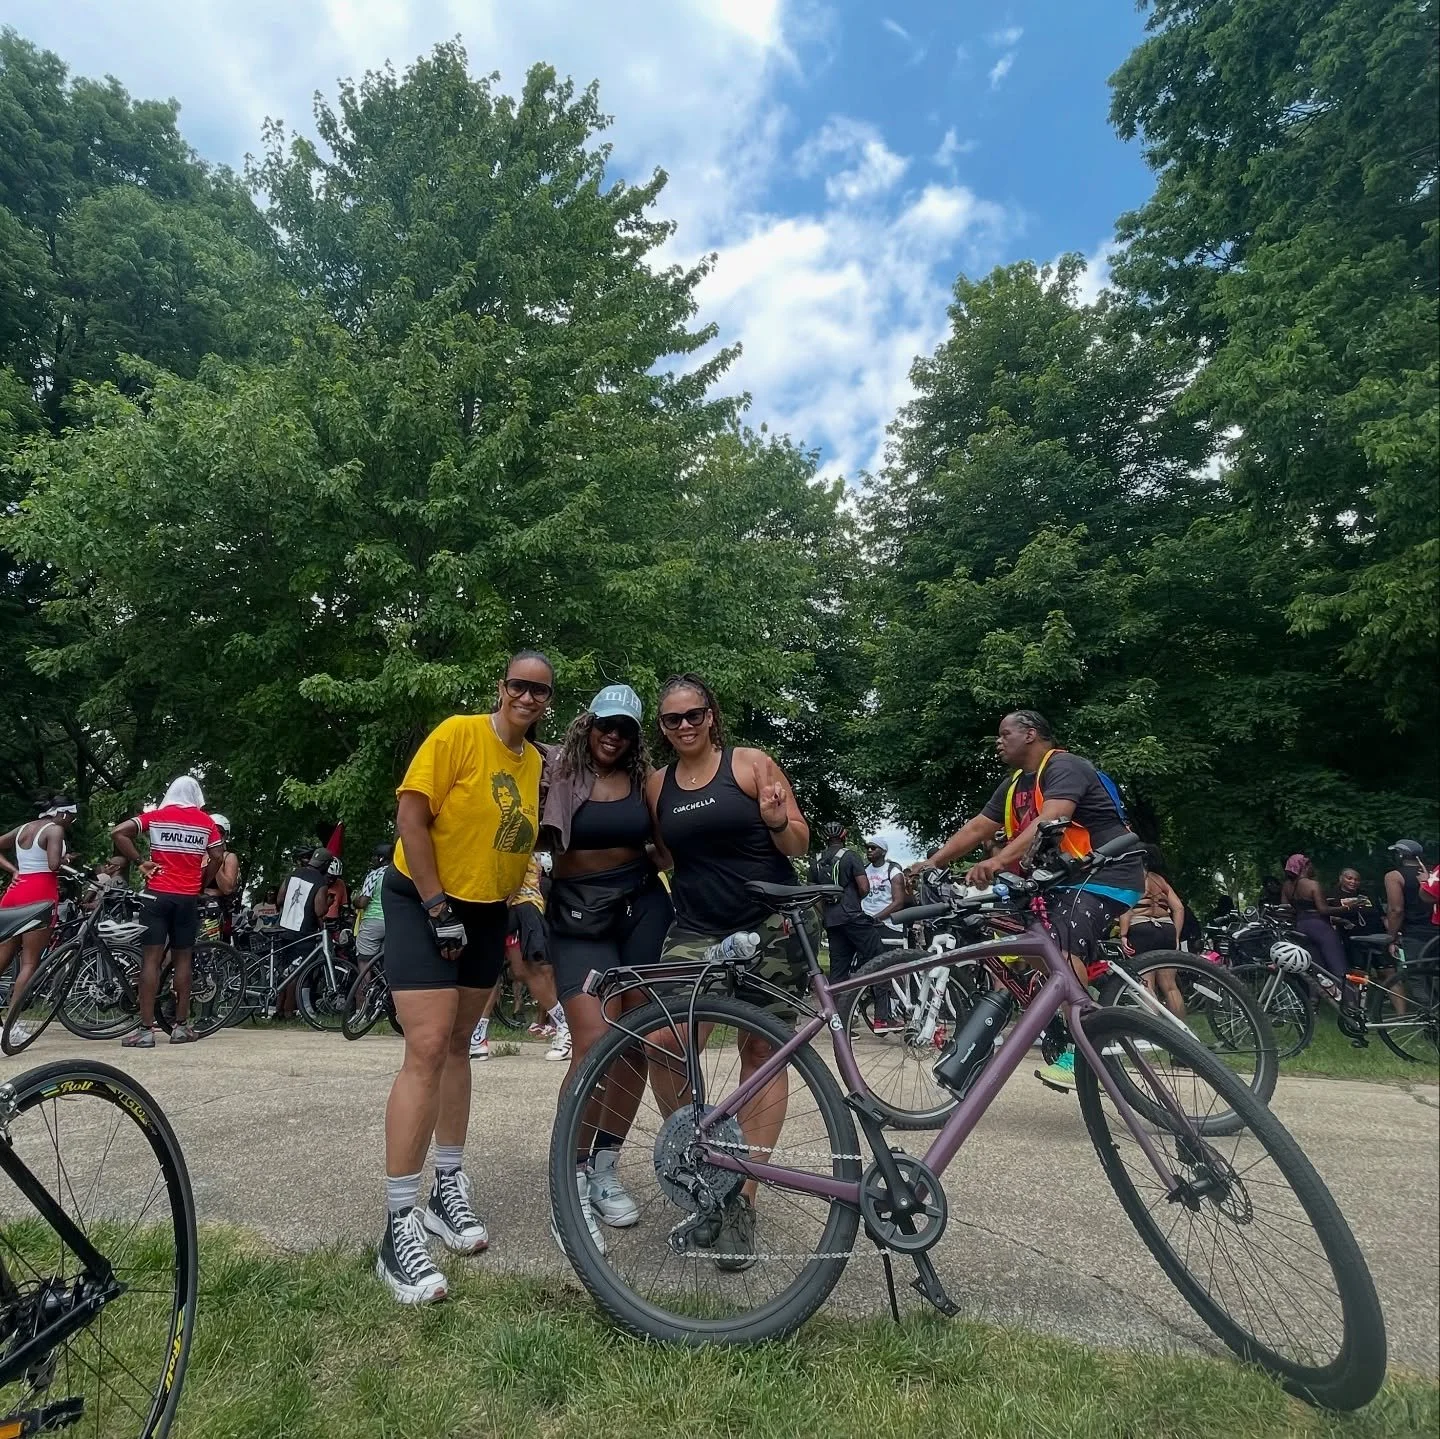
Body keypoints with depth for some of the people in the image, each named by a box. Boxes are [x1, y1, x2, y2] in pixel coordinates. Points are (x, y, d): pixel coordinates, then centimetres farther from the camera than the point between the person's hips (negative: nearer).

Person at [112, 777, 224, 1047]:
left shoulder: (155, 815, 3)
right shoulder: (206, 822, 4)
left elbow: (118, 833, -8)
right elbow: (217, 857, 1)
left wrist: (139, 861, -1)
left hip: (158, 894, -1)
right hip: (188, 898, 1)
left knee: (151, 958, 0)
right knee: (182, 959, 9)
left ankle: (146, 1029, -2)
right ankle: (181, 1026, 12)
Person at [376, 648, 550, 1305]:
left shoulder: (537, 762, 3)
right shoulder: (458, 733, -15)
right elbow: (411, 815, -18)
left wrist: (520, 906, 5)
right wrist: (440, 908, -19)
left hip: (486, 913, 6)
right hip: (423, 902, -6)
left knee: (457, 1047, 15)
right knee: (427, 1050, -14)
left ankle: (448, 1189, 28)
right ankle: (399, 1227, -4)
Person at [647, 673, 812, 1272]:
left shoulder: (750, 763, -3)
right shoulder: (657, 785, 8)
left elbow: (799, 843, -2)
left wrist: (777, 821, -22)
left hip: (773, 923, -2)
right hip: (697, 929, 3)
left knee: (763, 1051, 2)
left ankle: (742, 1198, 15)